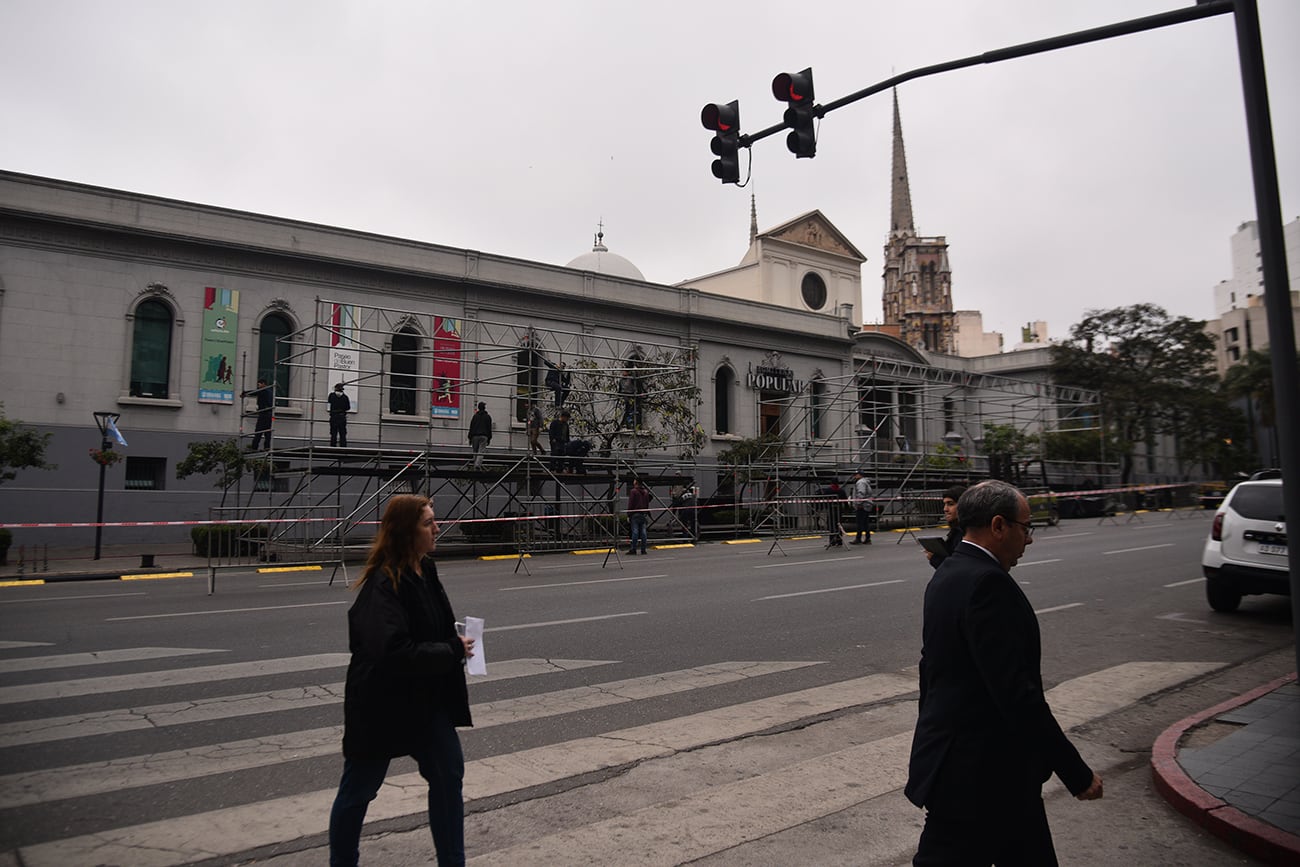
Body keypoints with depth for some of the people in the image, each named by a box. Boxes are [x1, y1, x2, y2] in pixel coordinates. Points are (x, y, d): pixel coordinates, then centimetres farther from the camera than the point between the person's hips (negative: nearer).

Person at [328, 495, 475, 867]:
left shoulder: (425, 571, 1)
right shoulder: (382, 585, -25)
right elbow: (394, 652, -32)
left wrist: (457, 644, -1)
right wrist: (452, 652, -23)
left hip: (427, 700, 8)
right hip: (381, 706, -8)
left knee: (448, 774, 12)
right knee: (358, 790, 13)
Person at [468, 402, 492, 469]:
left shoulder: (475, 416, 9)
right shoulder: (488, 417, 7)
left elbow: (471, 427, 6)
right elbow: (489, 428, 5)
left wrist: (470, 438, 8)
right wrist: (489, 438, 10)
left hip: (475, 436, 2)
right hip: (484, 436, -2)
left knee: (475, 452, 10)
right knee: (480, 452, -8)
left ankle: (476, 465, 9)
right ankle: (478, 465, -23)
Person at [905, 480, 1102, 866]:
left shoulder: (947, 575, 8)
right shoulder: (988, 583, -23)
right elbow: (1017, 694, -26)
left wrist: (932, 743, 27)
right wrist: (1077, 773, -17)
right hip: (976, 775, -10)